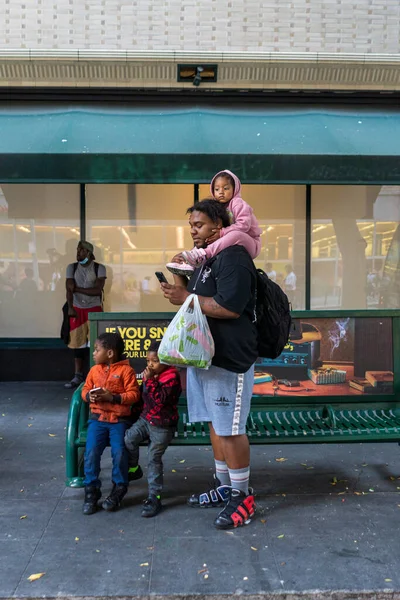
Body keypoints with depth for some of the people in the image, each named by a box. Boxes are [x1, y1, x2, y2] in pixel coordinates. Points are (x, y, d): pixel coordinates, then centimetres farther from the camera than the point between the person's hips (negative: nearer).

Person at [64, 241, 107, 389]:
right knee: (77, 341, 2)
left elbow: (98, 290, -13)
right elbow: (69, 289, -4)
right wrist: (70, 308, -17)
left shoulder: (99, 268, -3)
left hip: (94, 309, -2)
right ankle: (78, 376, 6)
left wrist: (77, 289, -11)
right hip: (77, 309, 3)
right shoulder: (71, 267, 5)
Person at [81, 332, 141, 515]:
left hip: (119, 419, -3)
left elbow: (134, 394, -9)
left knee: (119, 452, -14)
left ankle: (118, 490, 9)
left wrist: (113, 397, -19)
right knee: (91, 452, -11)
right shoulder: (95, 370, 9)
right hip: (97, 418, 4)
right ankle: (91, 491, 6)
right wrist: (89, 396, -9)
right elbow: (85, 389, 15)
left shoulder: (125, 370, -6)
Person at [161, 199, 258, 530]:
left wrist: (186, 298, -17)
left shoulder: (233, 258, -14)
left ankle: (242, 497, 11)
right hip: (205, 354, 10)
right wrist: (179, 281, 6)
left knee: (230, 428, -3)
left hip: (230, 360, -10)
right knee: (216, 424, 16)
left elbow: (229, 307, -24)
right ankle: (223, 487, 28)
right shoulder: (205, 260, 18)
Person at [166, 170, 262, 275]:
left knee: (236, 234, -37)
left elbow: (244, 224, -24)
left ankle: (201, 256, -47)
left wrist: (222, 232, -30)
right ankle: (189, 264, -26)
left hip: (251, 244, -7)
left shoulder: (238, 203, -8)